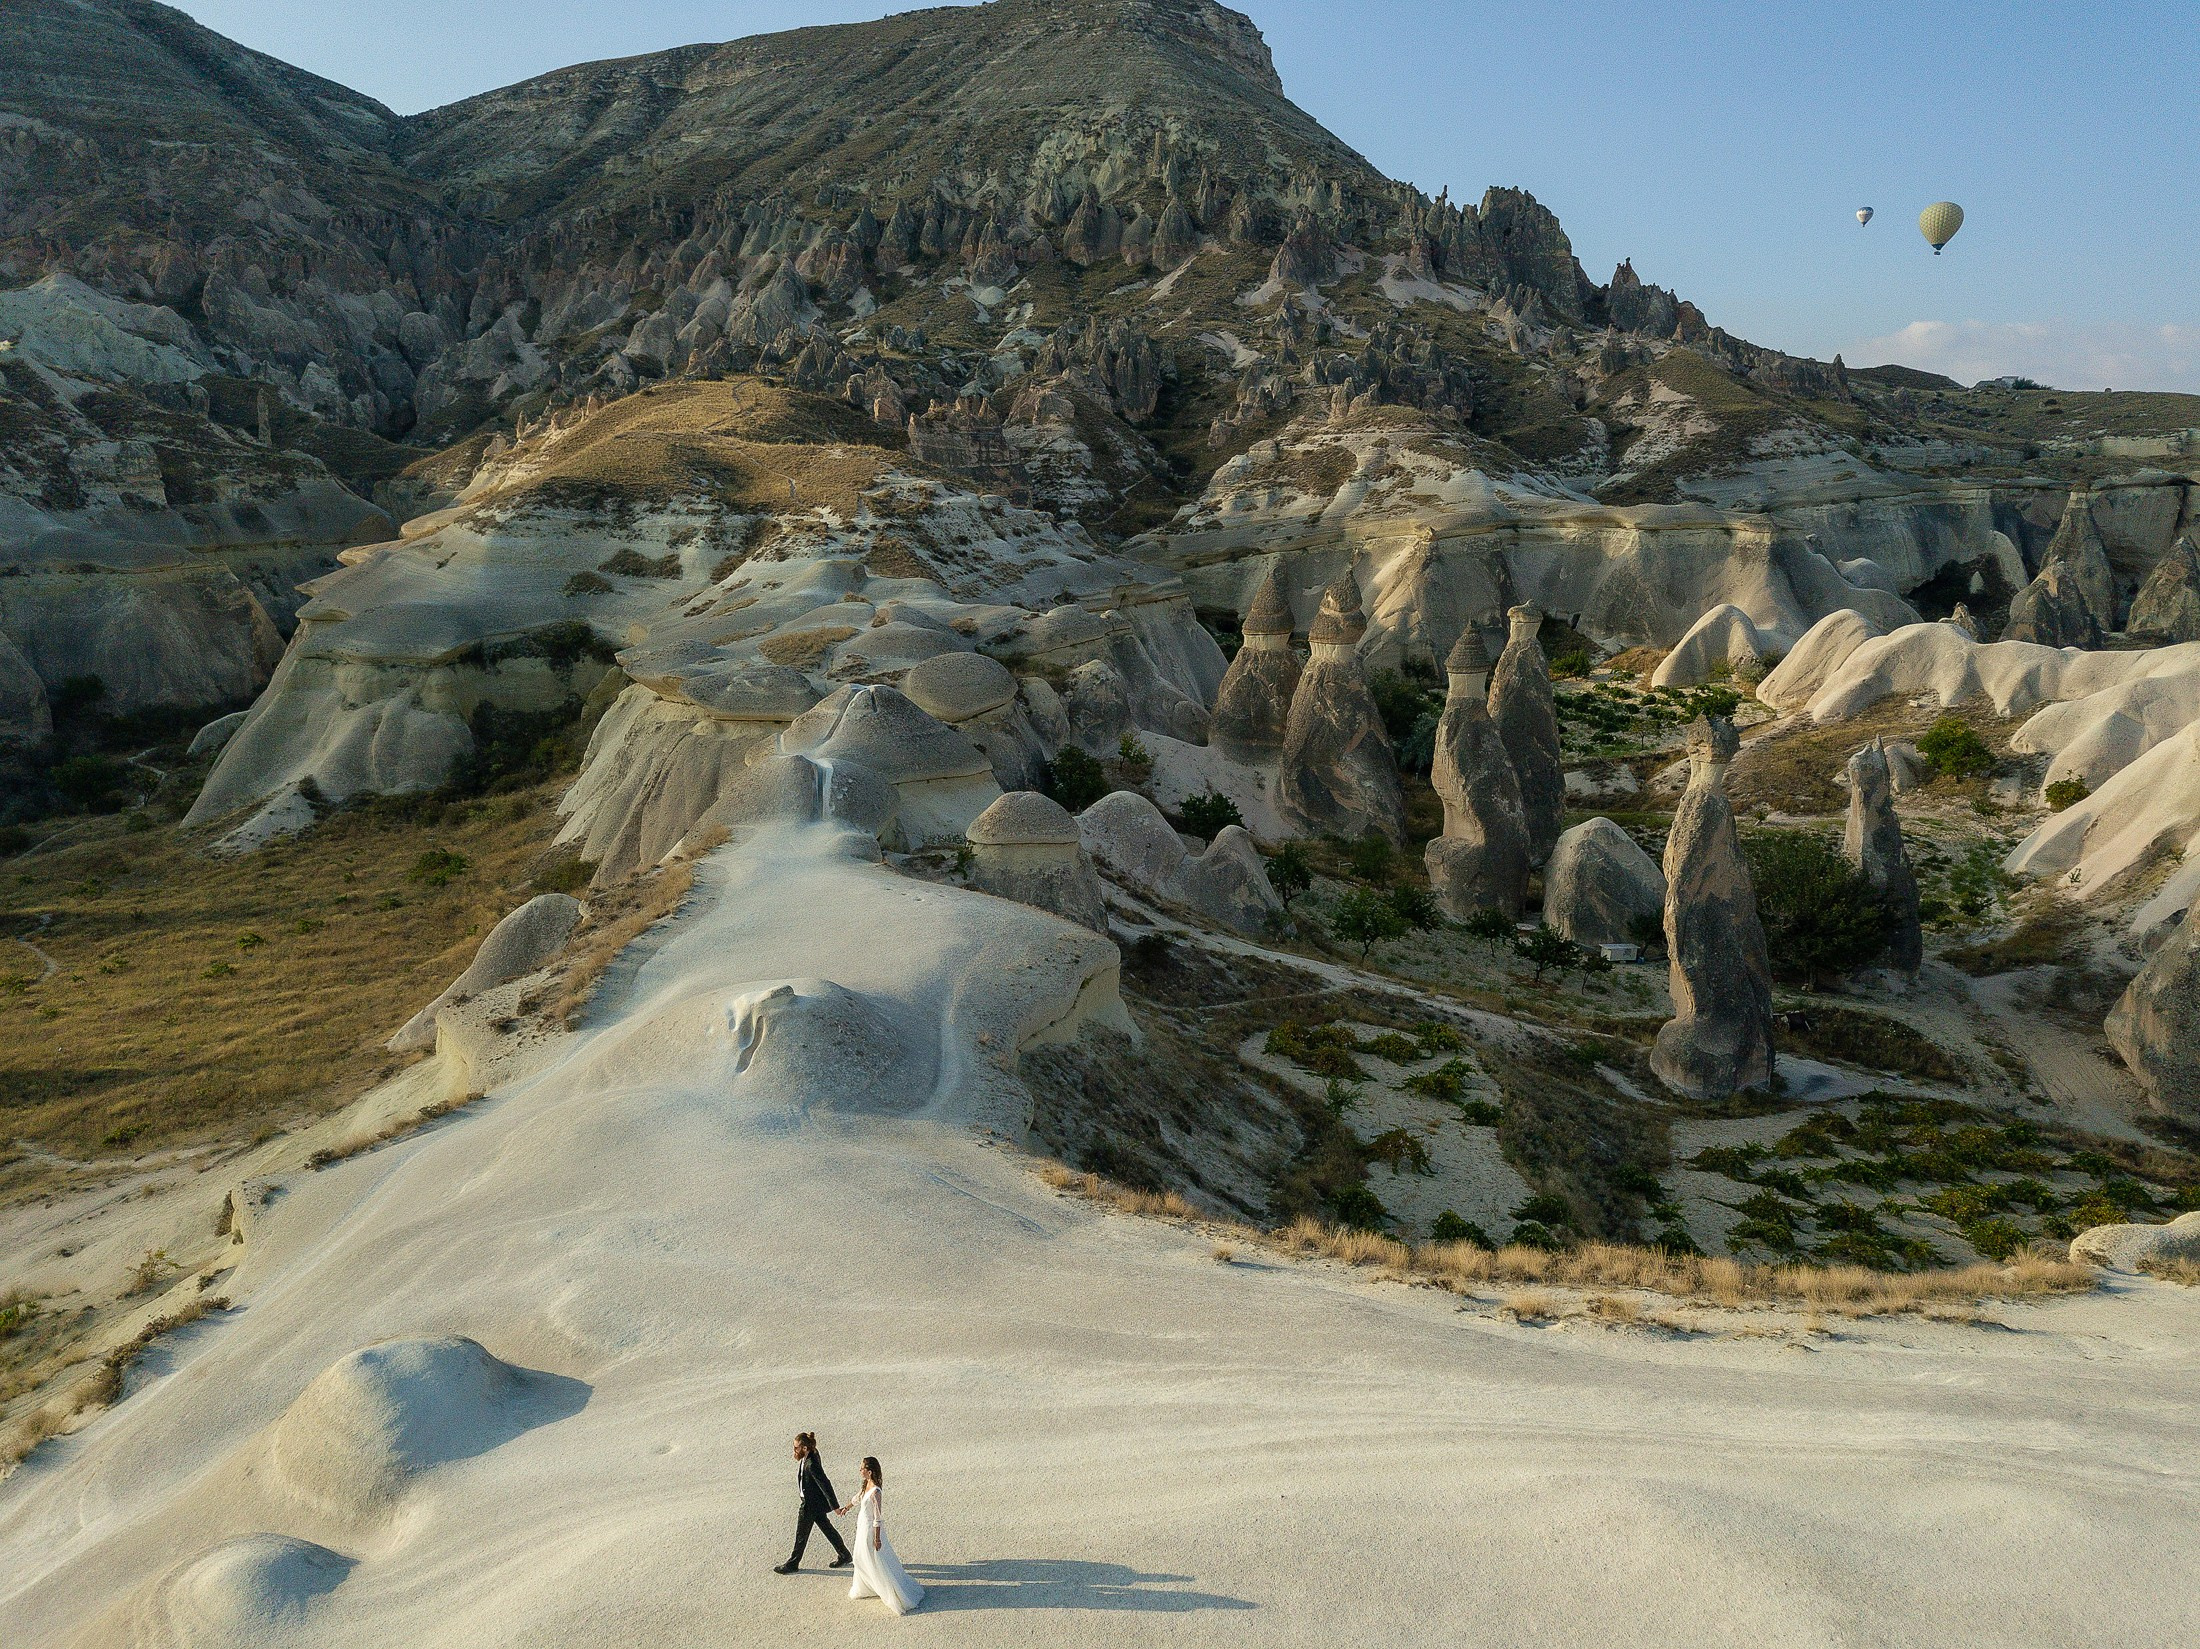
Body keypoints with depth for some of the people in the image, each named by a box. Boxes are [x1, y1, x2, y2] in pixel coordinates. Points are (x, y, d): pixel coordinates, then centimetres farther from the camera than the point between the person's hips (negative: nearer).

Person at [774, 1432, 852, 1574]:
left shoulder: (812, 1465, -33)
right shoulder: (812, 1455, -5)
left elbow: (825, 1485, -29)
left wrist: (834, 1506, -23)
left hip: (811, 1504, -9)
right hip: (816, 1502, 9)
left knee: (801, 1534, 10)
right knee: (826, 1528, 21)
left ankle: (792, 1564, 29)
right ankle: (845, 1556, 33)